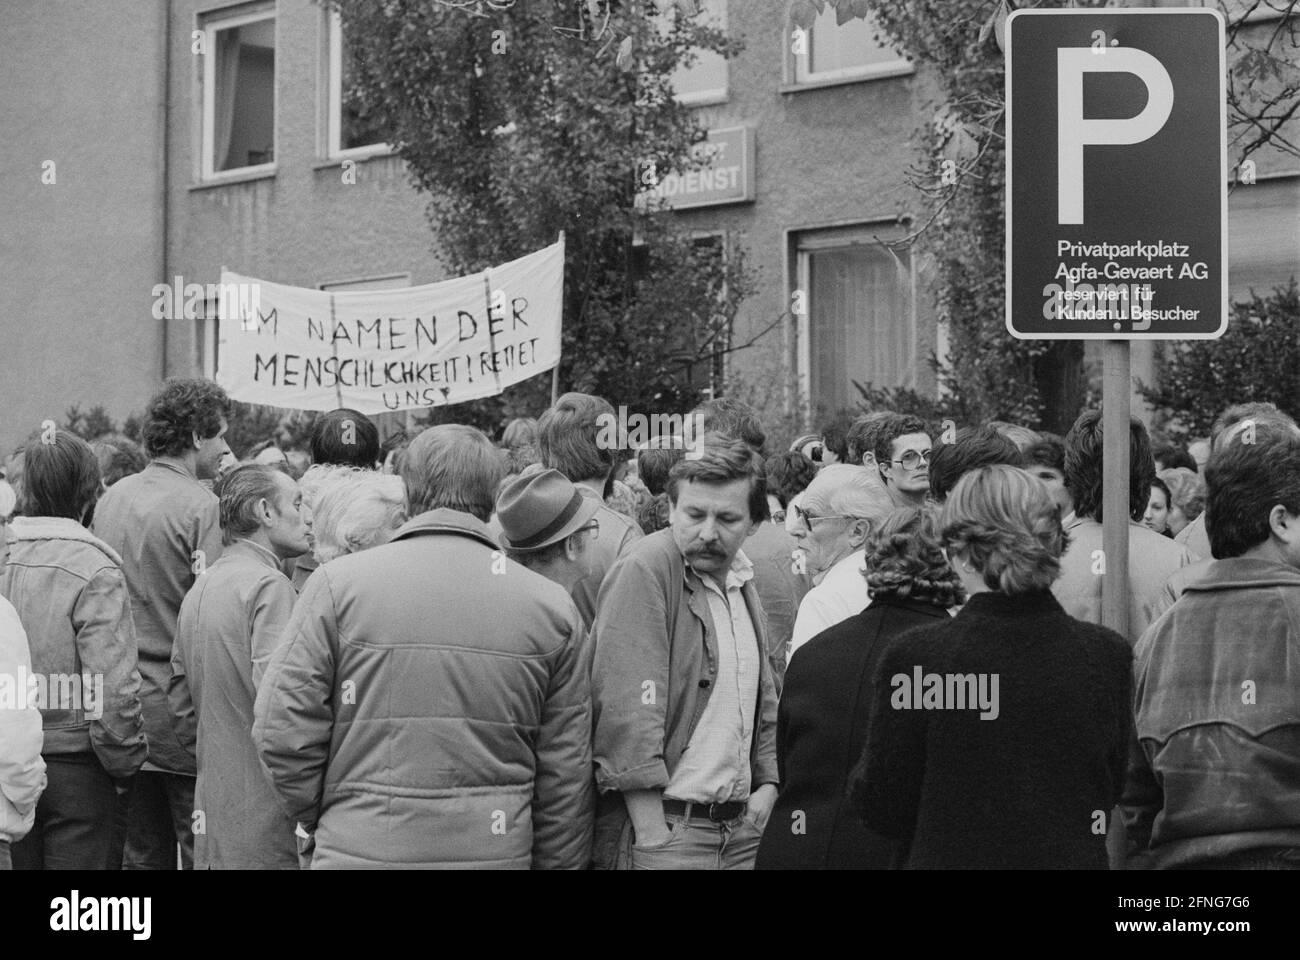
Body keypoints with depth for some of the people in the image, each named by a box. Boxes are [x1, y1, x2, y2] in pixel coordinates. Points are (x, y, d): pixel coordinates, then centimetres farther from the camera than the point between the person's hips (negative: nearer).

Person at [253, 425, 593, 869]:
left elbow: (281, 732, -7)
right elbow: (566, 776, 2)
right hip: (496, 851, 2)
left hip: (363, 848, -2)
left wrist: (318, 818, 8)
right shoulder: (551, 604, 1)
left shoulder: (339, 583, -5)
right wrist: (557, 861, 11)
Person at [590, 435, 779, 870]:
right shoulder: (645, 569, -14)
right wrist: (652, 834, -22)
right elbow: (626, 710, -20)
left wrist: (767, 785, 12)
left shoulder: (741, 581, 12)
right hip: (665, 830, -8)